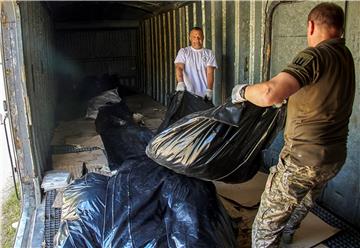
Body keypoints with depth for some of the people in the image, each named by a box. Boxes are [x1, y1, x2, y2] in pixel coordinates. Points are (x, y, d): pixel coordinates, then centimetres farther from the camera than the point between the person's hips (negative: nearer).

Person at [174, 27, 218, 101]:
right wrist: (180, 82, -28)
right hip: (188, 93, -1)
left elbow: (210, 73, -1)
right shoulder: (183, 52, 6)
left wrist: (209, 90, -15)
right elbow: (179, 68, -9)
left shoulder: (209, 53, 8)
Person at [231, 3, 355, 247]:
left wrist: (243, 91, -17)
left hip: (303, 158, -9)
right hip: (335, 156, 9)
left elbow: (270, 94, -36)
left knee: (266, 226, 4)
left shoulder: (315, 56, -21)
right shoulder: (345, 56, 5)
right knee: (305, 200, 34)